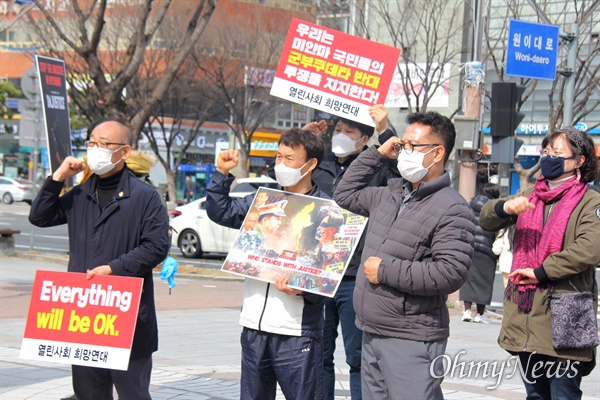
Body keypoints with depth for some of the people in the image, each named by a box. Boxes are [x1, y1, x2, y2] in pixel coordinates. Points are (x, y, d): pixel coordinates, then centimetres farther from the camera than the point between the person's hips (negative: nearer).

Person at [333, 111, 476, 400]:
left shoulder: (452, 210, -13)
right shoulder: (391, 195, 13)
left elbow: (451, 275, -23)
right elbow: (345, 194, 29)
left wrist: (386, 270, -16)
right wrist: (377, 154, 16)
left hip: (411, 342, -8)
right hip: (372, 335, 8)